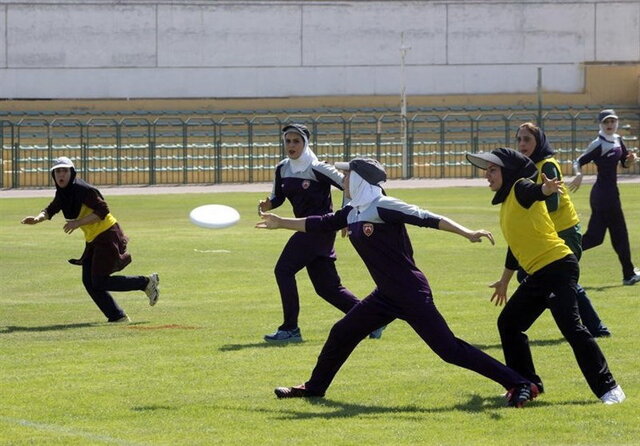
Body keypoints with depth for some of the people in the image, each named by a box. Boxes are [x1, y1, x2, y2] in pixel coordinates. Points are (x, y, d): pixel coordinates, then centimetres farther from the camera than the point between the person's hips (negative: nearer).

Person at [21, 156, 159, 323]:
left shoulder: (83, 190, -20)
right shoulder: (62, 193, 6)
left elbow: (102, 211, -23)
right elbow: (51, 210, 17)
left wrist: (78, 223, -26)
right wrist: (38, 218, -4)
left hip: (107, 236, -9)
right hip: (93, 240, 9)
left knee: (99, 282, -11)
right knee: (89, 282, 3)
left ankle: (147, 282, 1)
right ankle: (117, 317, 9)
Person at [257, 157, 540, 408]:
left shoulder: (383, 207, -15)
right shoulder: (353, 212, 10)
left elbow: (428, 219, -23)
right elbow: (320, 225, 26)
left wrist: (467, 233, -34)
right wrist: (282, 223, 35)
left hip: (412, 294, -9)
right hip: (387, 296, 9)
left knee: (448, 349, -14)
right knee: (341, 334, 18)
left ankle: (520, 385, -14)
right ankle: (315, 387, 39)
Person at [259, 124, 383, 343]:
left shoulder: (317, 169, -14)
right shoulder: (282, 169, 8)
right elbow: (278, 197, 17)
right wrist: (268, 204, -6)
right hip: (307, 228, 8)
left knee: (284, 269, -13)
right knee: (326, 286, 7)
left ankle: (290, 329, -7)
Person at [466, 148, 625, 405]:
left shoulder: (520, 188, -8)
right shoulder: (506, 201, 19)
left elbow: (535, 191, -34)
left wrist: (546, 189, -58)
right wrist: (504, 281, 39)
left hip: (558, 267, -10)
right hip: (538, 275, 10)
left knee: (571, 327, -18)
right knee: (508, 323, 15)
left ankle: (608, 388, -15)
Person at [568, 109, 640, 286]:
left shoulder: (617, 140, 11)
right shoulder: (598, 145, -14)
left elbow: (624, 164, 21)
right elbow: (578, 162, -18)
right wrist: (578, 175, -39)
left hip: (610, 192, 9)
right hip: (605, 193, -9)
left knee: (595, 237, 9)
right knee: (619, 234, -1)